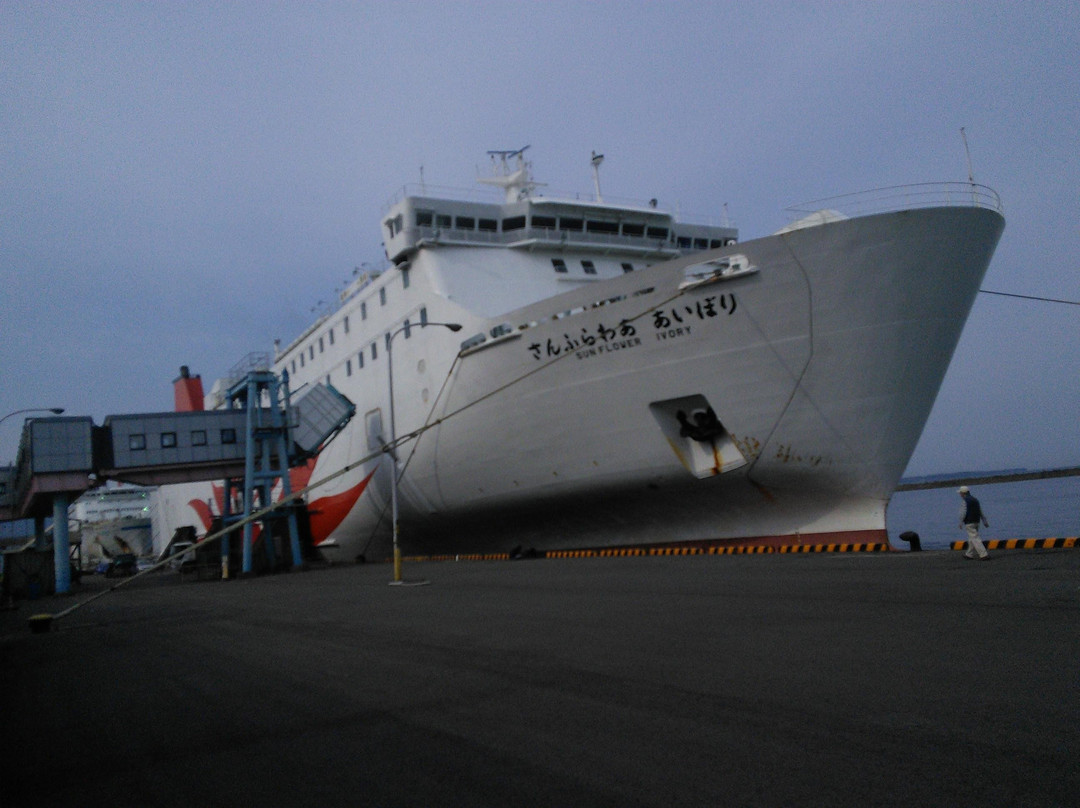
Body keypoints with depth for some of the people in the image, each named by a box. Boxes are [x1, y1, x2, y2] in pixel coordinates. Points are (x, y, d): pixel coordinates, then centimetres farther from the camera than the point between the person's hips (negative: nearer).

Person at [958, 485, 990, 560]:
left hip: (969, 523, -9)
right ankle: (969, 554, 30)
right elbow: (981, 512, 15)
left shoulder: (965, 501, -12)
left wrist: (961, 523, -4)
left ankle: (984, 554, -15)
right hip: (976, 522, 9)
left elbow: (963, 513, -15)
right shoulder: (975, 500, 13)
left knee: (974, 538, -8)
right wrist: (985, 521, 17)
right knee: (972, 538, 19)